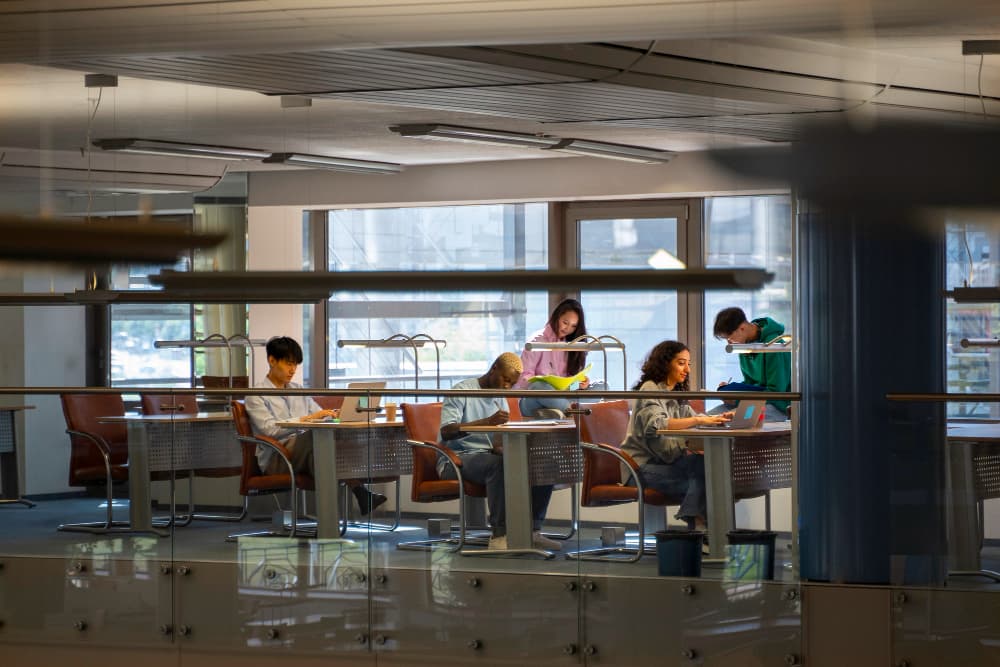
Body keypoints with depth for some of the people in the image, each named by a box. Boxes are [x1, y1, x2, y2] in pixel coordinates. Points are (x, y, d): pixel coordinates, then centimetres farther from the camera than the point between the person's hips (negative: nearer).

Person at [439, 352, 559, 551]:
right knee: (498, 464, -39)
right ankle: (499, 535, -36)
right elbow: (446, 431, -22)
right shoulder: (461, 391, -8)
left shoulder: (500, 399, 16)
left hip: (487, 457, 7)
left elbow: (499, 444, 12)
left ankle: (532, 531, -10)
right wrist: (488, 421, -33)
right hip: (456, 459, -7)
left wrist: (501, 449, -15)